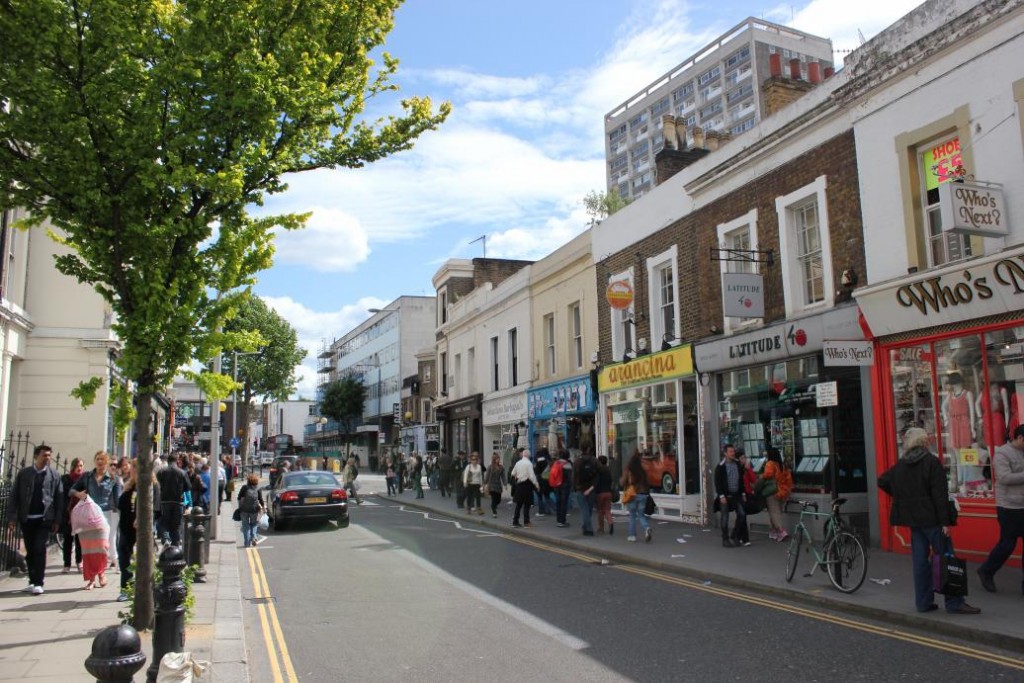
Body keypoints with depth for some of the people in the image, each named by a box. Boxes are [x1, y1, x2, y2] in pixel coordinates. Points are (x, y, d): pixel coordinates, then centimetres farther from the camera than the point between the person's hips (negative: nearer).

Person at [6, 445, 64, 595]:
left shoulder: (54, 475, 2)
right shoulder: (23, 473, 4)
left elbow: (59, 498, 1)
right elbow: (14, 496, 3)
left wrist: (57, 520, -3)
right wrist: (11, 517, -4)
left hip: (44, 518, -2)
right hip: (26, 519, 2)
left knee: (40, 549, -9)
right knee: (30, 551, 10)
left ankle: (38, 583, -6)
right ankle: (33, 580, 21)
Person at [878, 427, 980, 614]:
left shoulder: (900, 465, 9)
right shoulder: (931, 462, -10)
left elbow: (882, 481, 16)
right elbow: (939, 494, -14)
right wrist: (945, 521, -14)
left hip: (912, 519, 6)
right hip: (931, 519, -6)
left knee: (920, 560, 9)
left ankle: (923, 602, 13)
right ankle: (954, 602, 1)